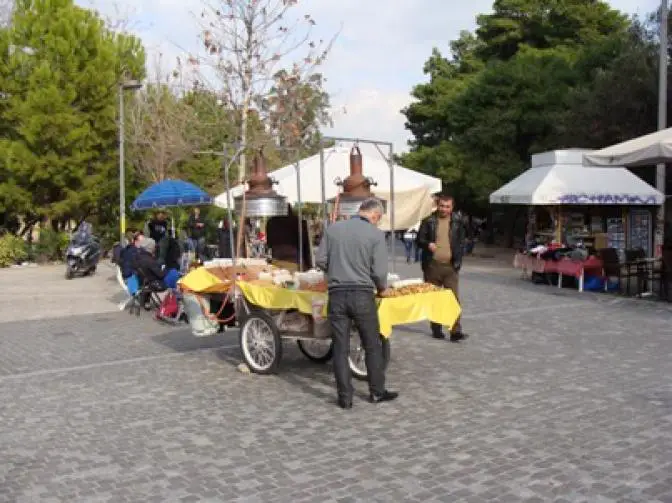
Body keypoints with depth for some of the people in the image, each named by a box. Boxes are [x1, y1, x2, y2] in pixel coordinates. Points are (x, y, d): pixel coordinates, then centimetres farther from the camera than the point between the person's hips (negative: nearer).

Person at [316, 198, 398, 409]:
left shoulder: (332, 229, 4)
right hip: (362, 295, -2)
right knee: (372, 346, 14)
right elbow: (379, 272, -7)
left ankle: (345, 398, 13)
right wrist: (382, 288, 13)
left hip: (336, 294, 2)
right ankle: (377, 392, 23)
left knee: (340, 348, 8)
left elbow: (321, 261, 2)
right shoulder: (376, 234, -4)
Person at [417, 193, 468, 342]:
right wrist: (427, 244, -17)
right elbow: (419, 239, 5)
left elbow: (461, 243, 10)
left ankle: (456, 331, -8)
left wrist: (457, 261, -1)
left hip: (450, 266, 0)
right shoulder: (428, 221, 2)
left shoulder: (457, 222, 5)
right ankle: (436, 328, 20)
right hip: (432, 265, 0)